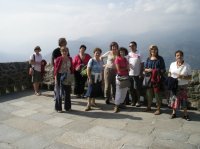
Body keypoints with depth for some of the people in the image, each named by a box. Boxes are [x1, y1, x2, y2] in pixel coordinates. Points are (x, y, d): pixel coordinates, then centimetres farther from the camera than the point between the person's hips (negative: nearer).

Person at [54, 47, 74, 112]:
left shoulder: (70, 59, 4)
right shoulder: (58, 59, -9)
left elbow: (72, 68, 10)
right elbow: (56, 69, -9)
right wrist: (55, 79, -13)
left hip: (67, 78, 5)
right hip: (60, 77, -4)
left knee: (67, 92, 12)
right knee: (59, 93, 3)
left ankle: (67, 107, 26)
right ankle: (58, 108, 14)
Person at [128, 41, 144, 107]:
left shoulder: (139, 54, -3)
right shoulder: (129, 54, 8)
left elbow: (142, 64, -3)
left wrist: (141, 73, -8)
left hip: (137, 74, -3)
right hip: (130, 74, 3)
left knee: (137, 88, 1)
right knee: (131, 88, 8)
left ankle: (138, 101, 14)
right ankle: (133, 100, 21)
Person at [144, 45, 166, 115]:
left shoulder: (160, 59, 0)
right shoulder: (148, 59, 11)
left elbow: (163, 69, -1)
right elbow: (145, 69, 11)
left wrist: (158, 71, -18)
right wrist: (148, 70, -10)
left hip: (157, 78, -4)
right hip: (149, 78, 4)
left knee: (157, 93, 0)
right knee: (149, 93, 11)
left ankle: (158, 109, 11)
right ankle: (149, 107, 28)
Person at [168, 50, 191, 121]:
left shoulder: (187, 66, -5)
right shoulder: (172, 64, 4)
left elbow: (189, 77, -4)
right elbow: (169, 73, 15)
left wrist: (182, 77, -22)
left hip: (183, 86, -2)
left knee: (184, 100, 3)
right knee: (174, 99, 10)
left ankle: (185, 114, 17)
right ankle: (174, 113, 25)